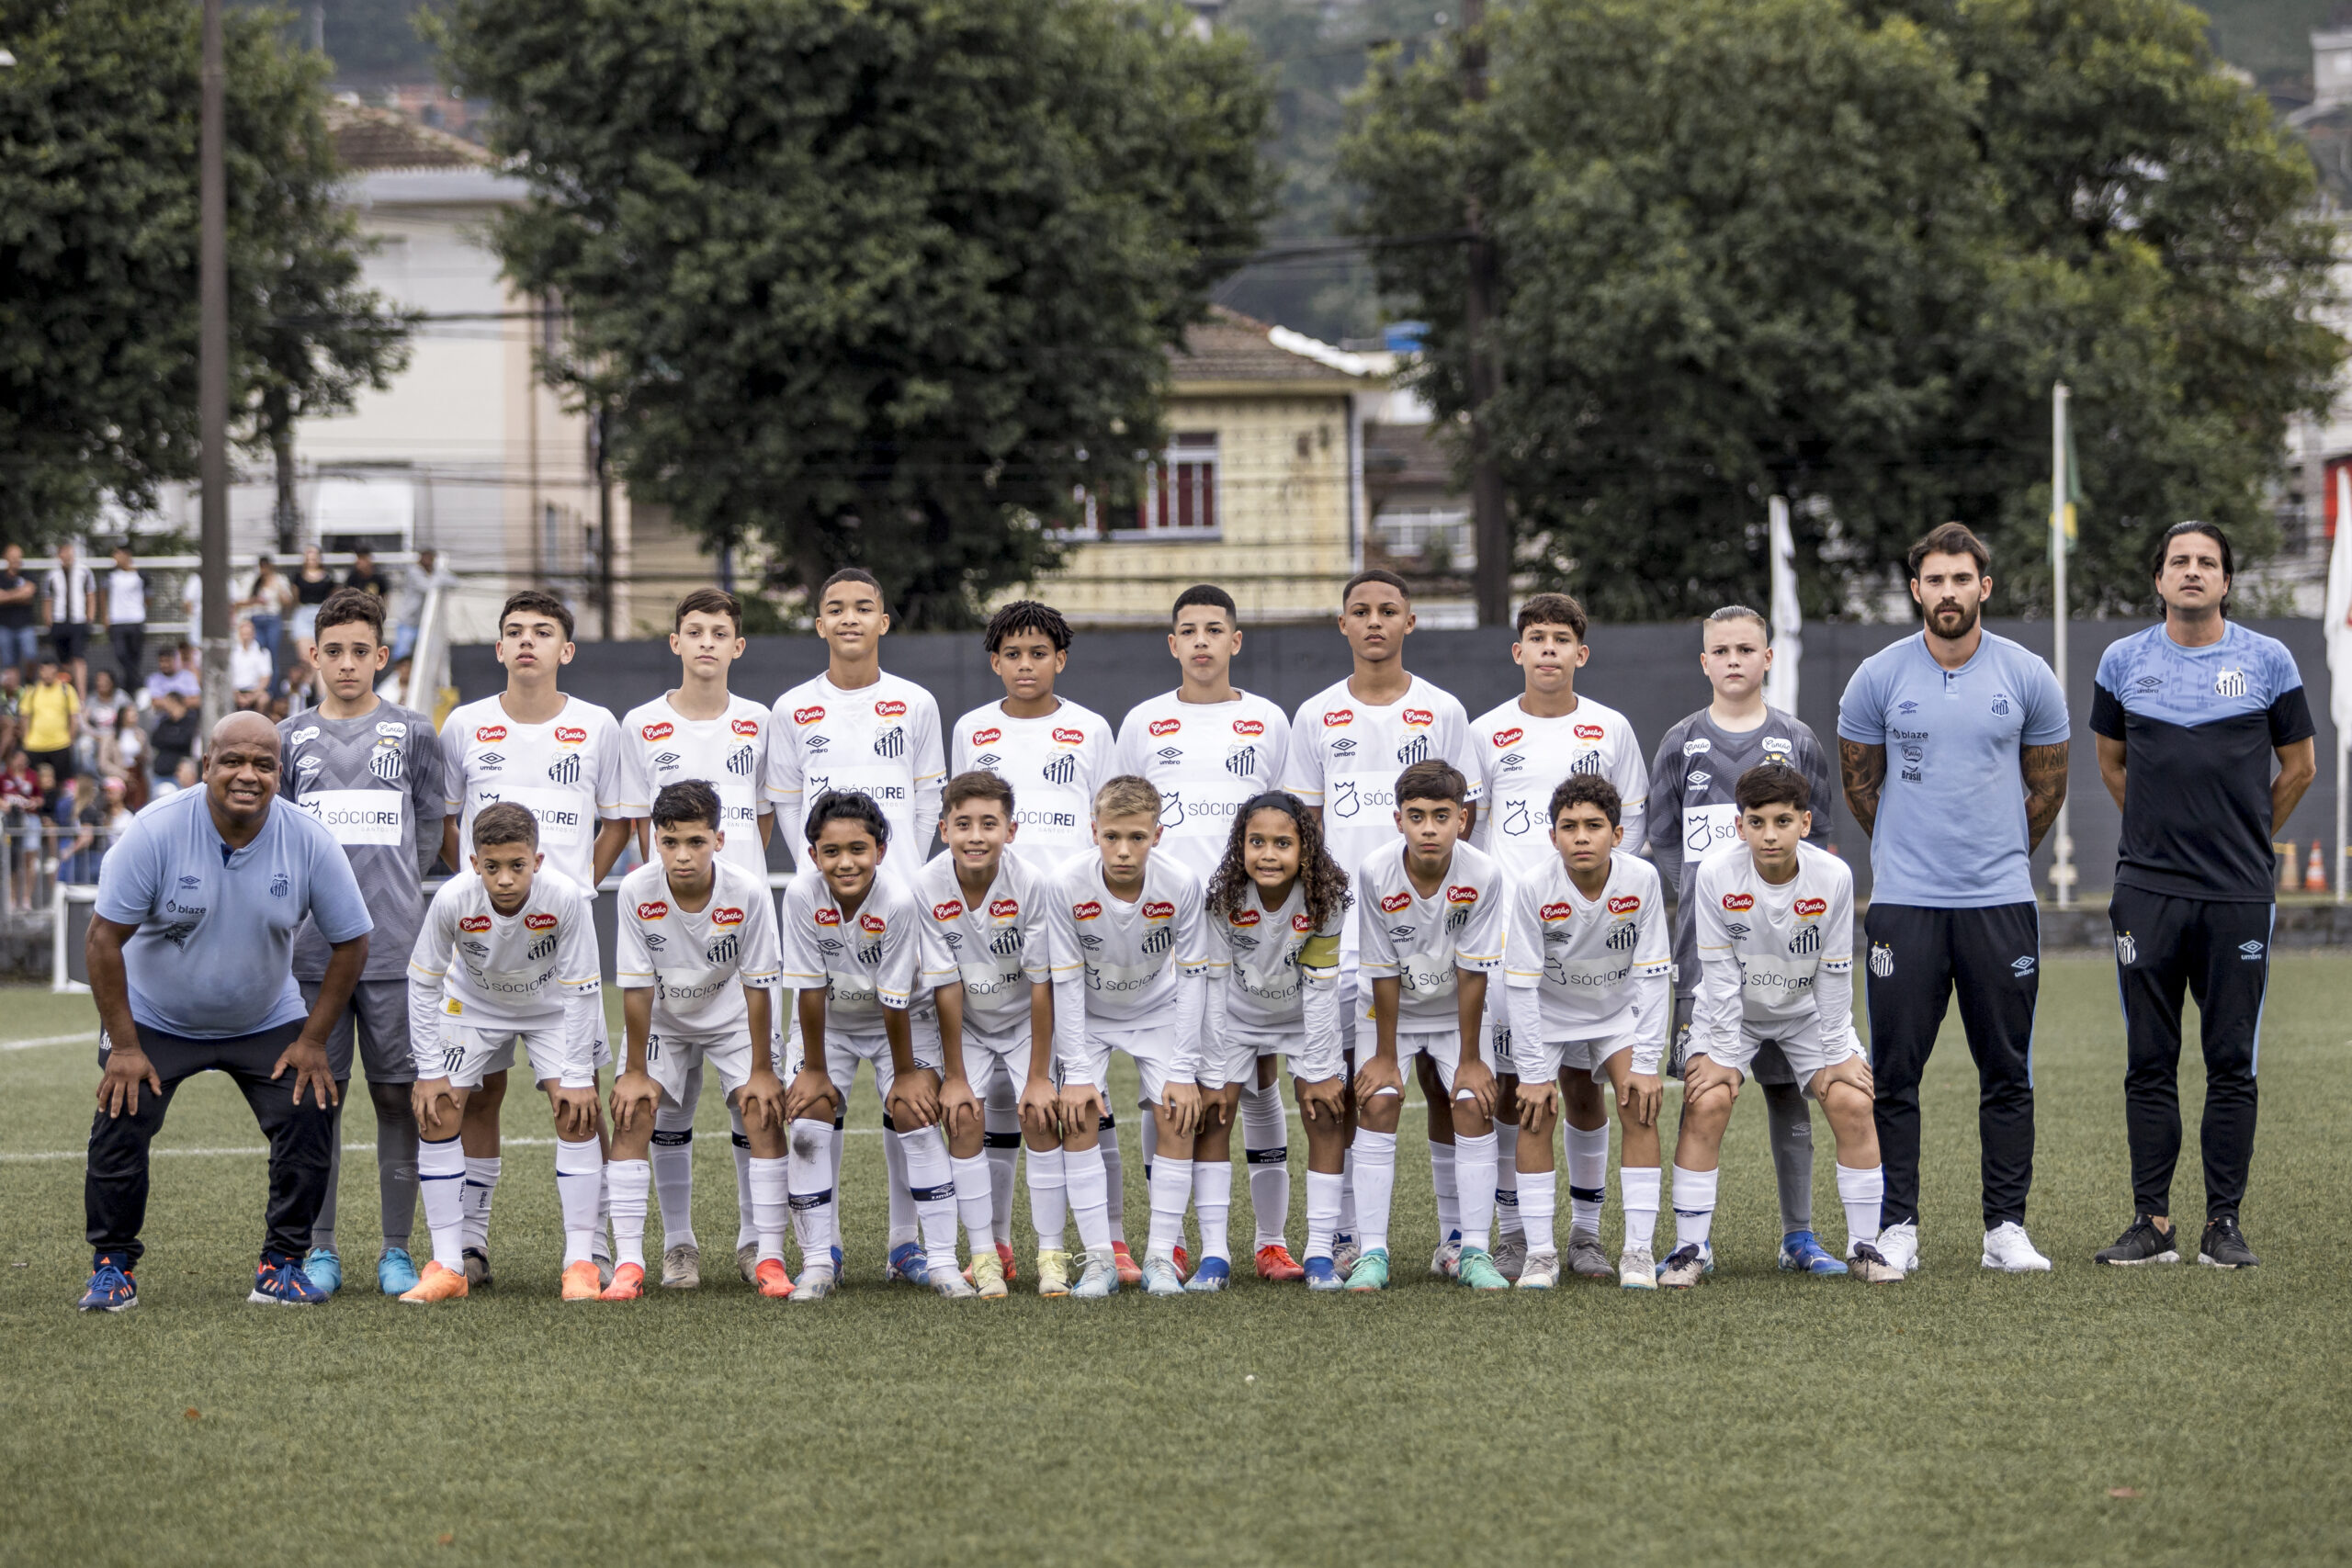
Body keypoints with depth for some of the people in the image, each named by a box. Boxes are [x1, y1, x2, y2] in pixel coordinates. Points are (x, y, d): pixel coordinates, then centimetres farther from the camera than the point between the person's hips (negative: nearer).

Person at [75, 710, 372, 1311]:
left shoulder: (309, 842, -17)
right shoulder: (156, 833, -23)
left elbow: (350, 943, -6)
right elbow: (104, 938, -18)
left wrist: (312, 1042, -9)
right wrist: (124, 1045, -19)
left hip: (267, 1022, 2)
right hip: (154, 1017, -2)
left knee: (310, 1116, -14)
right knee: (120, 1124, -16)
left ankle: (282, 1265, 2)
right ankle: (113, 1264, 4)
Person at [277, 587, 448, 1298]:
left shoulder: (414, 734, 7)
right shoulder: (289, 739, 9)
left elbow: (430, 823, 14)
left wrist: (396, 893, 10)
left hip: (394, 946, -1)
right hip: (312, 949, 1)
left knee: (398, 1094, 0)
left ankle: (397, 1250, 6)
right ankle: (319, 1248, 9)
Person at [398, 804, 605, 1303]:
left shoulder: (565, 897, -35)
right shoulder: (453, 900, -32)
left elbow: (582, 989, -24)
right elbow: (423, 982, -17)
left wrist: (578, 1076, -22)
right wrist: (429, 1071, -17)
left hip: (552, 1008, -1)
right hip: (472, 1005, 1)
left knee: (578, 1113, -16)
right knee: (437, 1113, -10)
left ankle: (581, 1262, -7)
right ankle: (449, 1266, -2)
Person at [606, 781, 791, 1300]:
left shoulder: (748, 892, -28)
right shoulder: (637, 892, -26)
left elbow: (757, 985, -19)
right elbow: (637, 986, -18)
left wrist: (761, 1070, -15)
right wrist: (636, 1071, -13)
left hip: (733, 1018, 0)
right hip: (662, 1020, 0)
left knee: (763, 1112, -15)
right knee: (631, 1115, -15)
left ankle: (769, 1258, -9)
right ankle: (628, 1262, -13)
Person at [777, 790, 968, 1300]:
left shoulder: (898, 900, -31)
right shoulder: (803, 895, -26)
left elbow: (895, 1001, -24)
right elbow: (810, 989, -19)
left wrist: (904, 1074, -15)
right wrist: (814, 1069, -13)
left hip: (903, 1022, -2)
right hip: (831, 1022, 2)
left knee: (914, 1115, -16)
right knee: (810, 1114, -13)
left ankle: (939, 1260, -11)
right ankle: (820, 1258, -3)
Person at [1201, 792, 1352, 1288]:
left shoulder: (1324, 898, -27)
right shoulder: (1222, 897, -26)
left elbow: (1320, 989, -22)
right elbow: (1212, 986, -21)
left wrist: (1319, 1073, -19)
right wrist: (1213, 1075, -19)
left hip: (1309, 1016, -1)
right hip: (1238, 1013, 1)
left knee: (1324, 1113, -11)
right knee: (1212, 1113, -8)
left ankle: (1320, 1251, -5)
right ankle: (1213, 1253, -3)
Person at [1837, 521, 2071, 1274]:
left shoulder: (2027, 677, 1)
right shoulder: (1879, 678, 0)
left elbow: (2047, 786, 14)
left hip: (2000, 901, 1)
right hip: (1904, 901, 0)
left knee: (2007, 1072, 3)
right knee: (1894, 1072, -2)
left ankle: (2007, 1227, 9)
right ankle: (1897, 1228, 4)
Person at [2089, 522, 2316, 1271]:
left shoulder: (2268, 661, 2)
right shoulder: (2123, 661, 6)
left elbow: (2298, 767, 12)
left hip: (2238, 894, -1)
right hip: (2149, 891, 1)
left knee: (2232, 1065, 0)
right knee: (2149, 1064, 2)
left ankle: (2225, 1223, 5)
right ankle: (2152, 1222, 7)